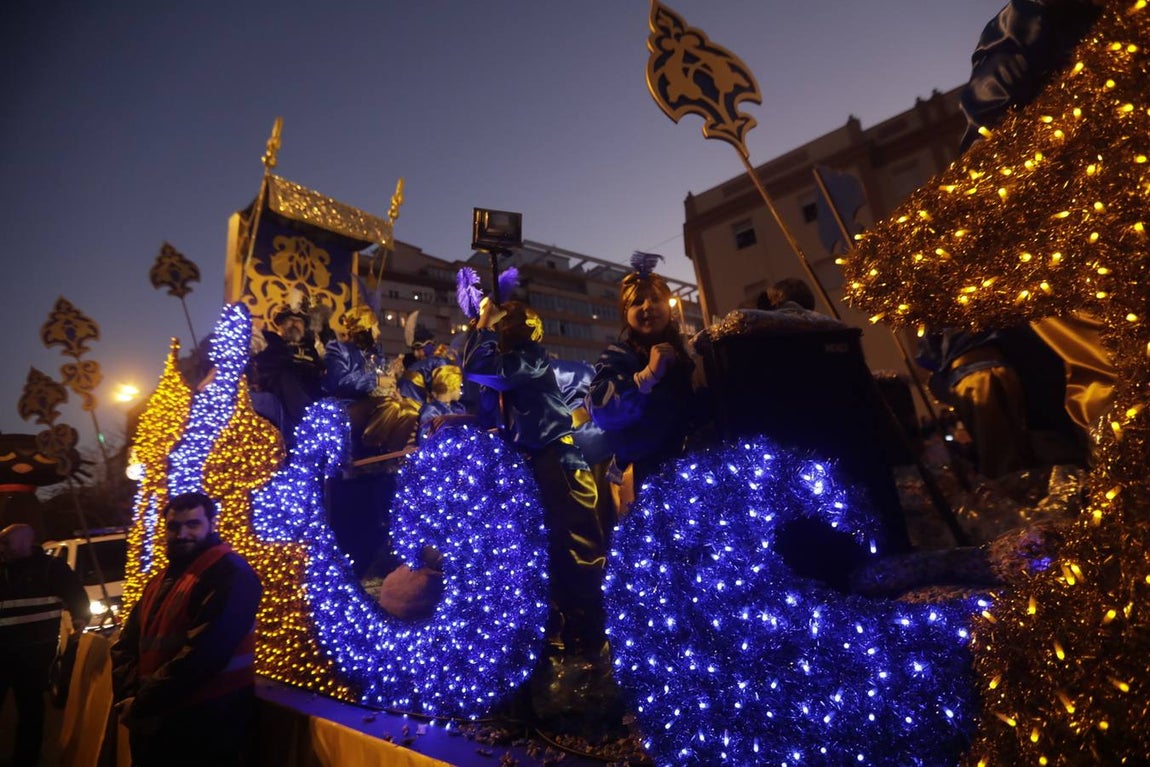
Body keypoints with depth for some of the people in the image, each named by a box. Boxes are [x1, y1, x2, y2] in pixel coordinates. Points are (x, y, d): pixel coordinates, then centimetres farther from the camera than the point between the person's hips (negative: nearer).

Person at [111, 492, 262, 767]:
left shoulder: (230, 574, -18)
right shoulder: (162, 579, 13)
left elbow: (203, 654, -24)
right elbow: (126, 643, 11)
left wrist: (143, 702, -15)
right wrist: (129, 695, -5)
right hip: (151, 721, 8)